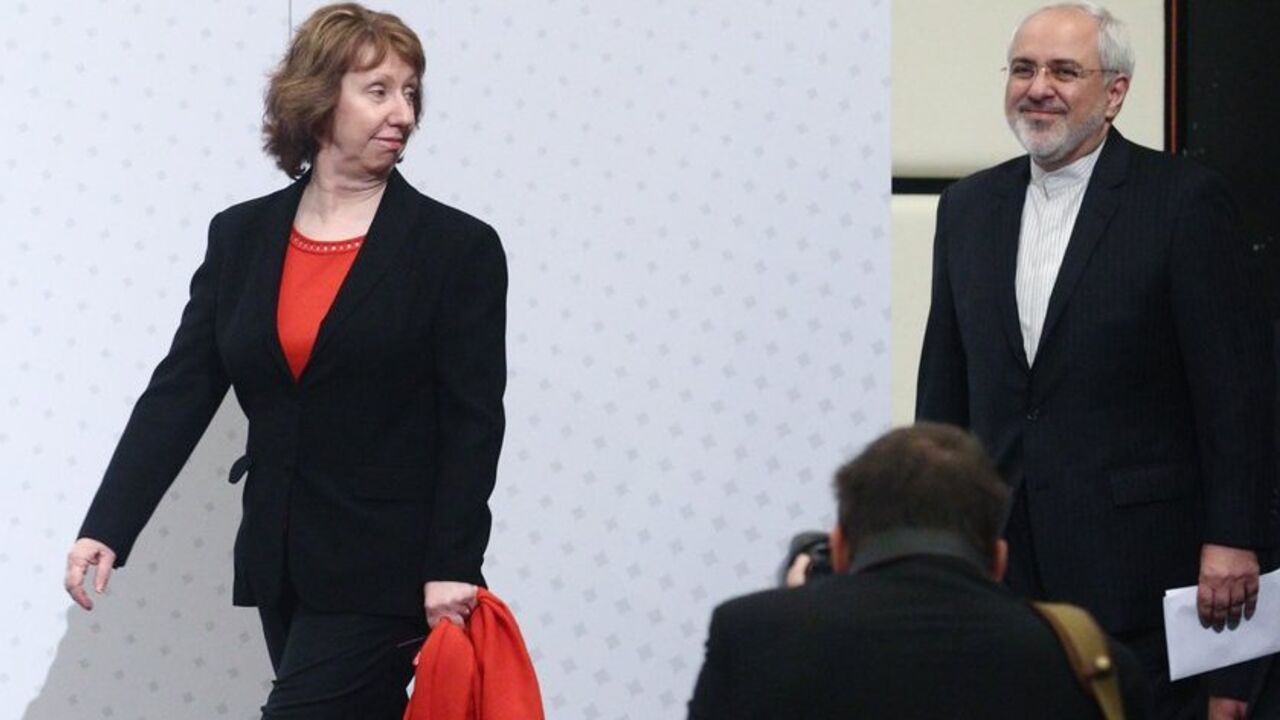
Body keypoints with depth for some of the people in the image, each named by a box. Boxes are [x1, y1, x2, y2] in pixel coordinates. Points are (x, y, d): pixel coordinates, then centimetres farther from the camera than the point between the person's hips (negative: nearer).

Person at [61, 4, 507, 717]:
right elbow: (179, 393, 4)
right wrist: (108, 528, -5)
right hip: (283, 565, 5)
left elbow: (473, 423, -7)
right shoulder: (241, 237, 7)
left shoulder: (459, 248, -5)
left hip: (384, 571, -5)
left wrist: (451, 570, -15)